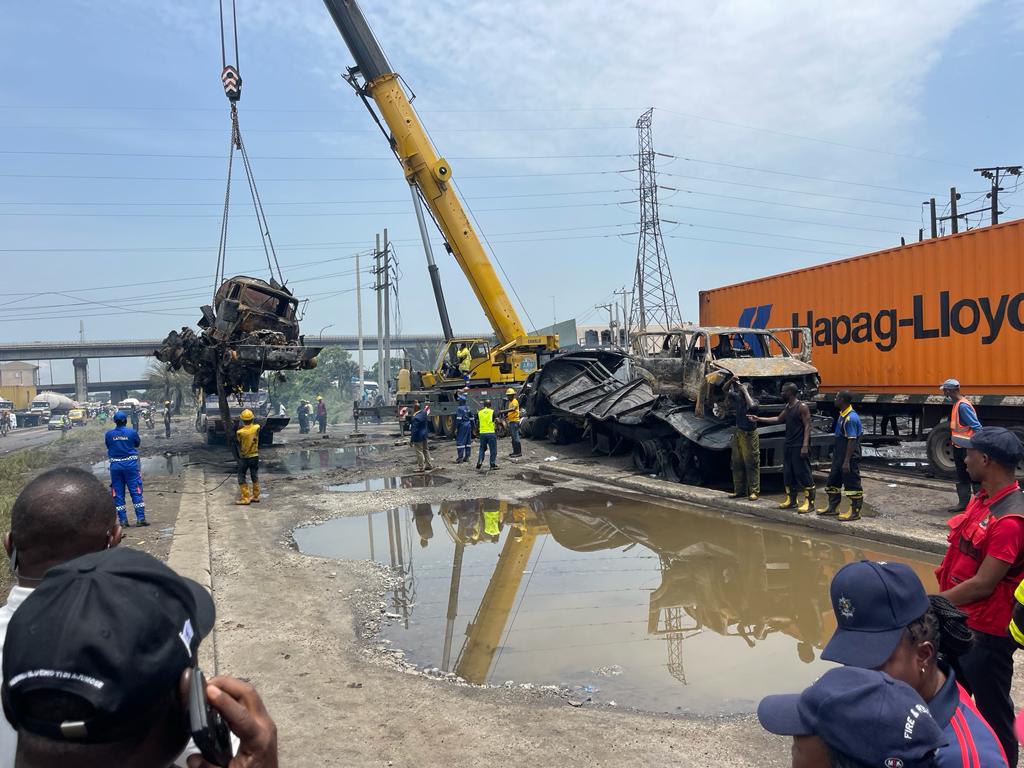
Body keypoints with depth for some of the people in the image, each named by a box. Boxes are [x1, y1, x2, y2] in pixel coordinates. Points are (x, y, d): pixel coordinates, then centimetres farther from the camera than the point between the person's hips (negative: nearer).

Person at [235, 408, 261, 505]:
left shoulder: (240, 432, -22)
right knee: (255, 477, 16)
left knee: (241, 478, 7)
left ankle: (245, 498, 5)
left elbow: (238, 442, -3)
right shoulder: (256, 428, -13)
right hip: (255, 456, 4)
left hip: (244, 458, -4)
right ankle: (255, 496, 24)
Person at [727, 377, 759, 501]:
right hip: (737, 433, 6)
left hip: (749, 435, -6)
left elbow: (751, 406, -32)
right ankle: (739, 490, 20)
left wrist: (745, 390, -24)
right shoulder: (737, 398, 3)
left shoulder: (754, 401, -11)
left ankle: (754, 491, 2)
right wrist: (732, 381, -6)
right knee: (737, 464, 11)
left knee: (751, 464, -2)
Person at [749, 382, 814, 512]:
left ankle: (809, 502, -2)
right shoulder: (788, 407, 14)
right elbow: (778, 419, 26)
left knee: (803, 474, -7)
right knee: (788, 474, 11)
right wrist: (759, 419, 23)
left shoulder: (802, 407, -12)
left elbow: (807, 426, -16)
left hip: (799, 446, -9)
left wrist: (805, 445, -23)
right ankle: (791, 500, 19)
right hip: (788, 445, 9)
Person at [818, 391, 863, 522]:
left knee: (852, 484, 0)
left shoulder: (851, 418, -21)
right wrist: (835, 453, 22)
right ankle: (832, 508, 28)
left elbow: (852, 440, -23)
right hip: (839, 455, 11)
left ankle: (855, 512, 9)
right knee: (833, 481, 17)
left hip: (850, 457, -11)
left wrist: (847, 461, -23)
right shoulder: (842, 415, 9)